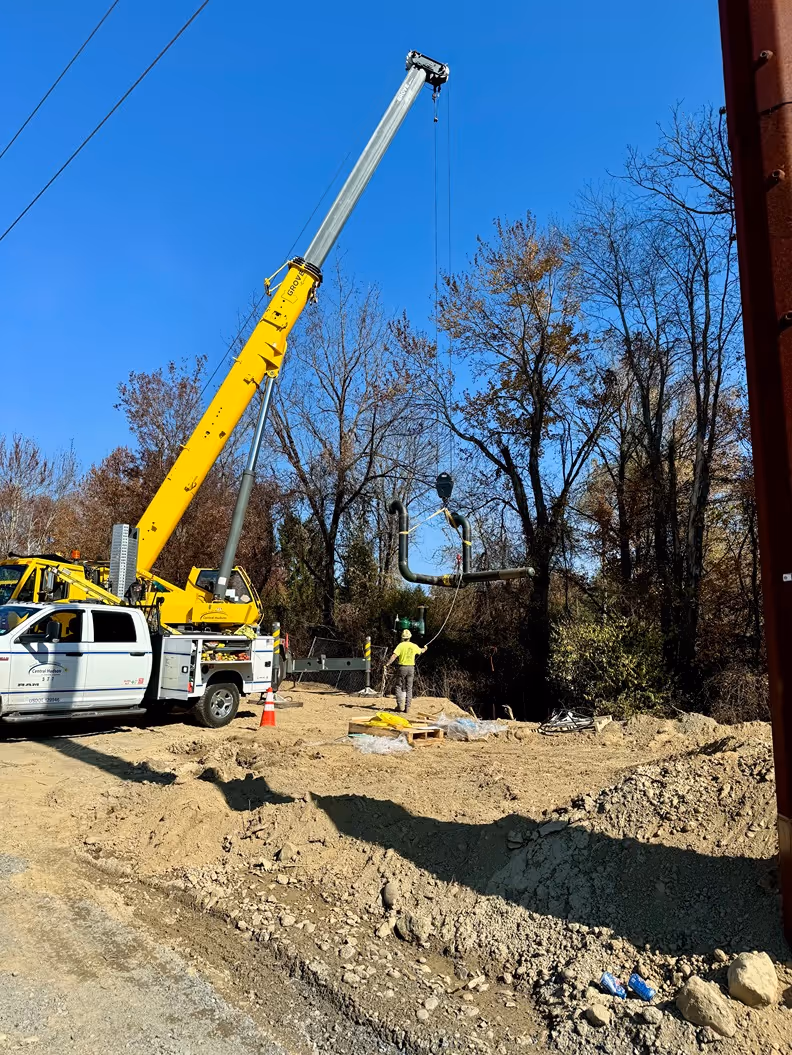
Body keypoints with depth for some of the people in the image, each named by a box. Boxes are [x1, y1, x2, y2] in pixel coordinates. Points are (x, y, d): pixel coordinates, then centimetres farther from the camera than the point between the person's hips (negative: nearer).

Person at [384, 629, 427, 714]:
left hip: (402, 667, -3)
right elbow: (421, 651, 26)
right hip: (411, 668, 3)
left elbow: (394, 656, -18)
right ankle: (407, 707, 5)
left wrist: (387, 664, -15)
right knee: (409, 688, 7)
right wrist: (425, 648, 48)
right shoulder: (414, 646, 5)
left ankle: (400, 705, -1)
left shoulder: (401, 645, -8)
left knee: (399, 687, 7)